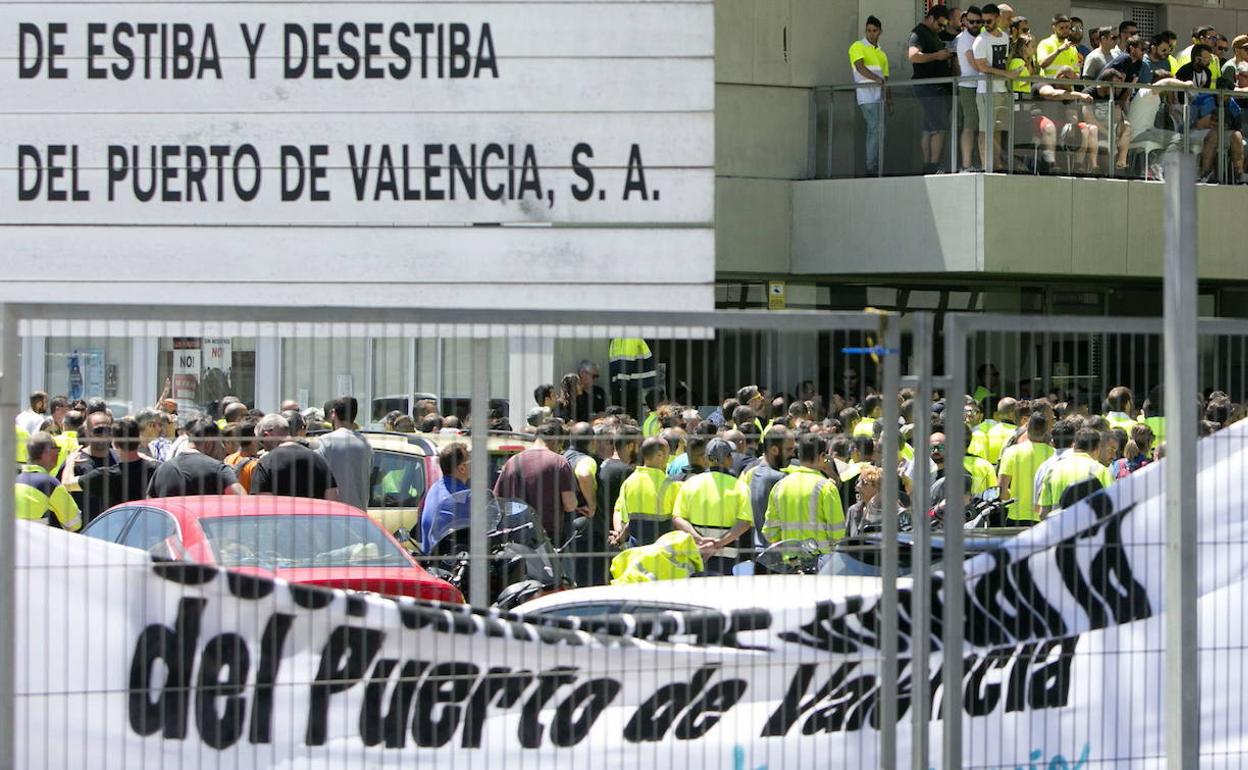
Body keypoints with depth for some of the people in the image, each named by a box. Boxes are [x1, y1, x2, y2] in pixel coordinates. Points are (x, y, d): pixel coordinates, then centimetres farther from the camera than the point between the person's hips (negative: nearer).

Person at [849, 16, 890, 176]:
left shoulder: (882, 54, 25)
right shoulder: (858, 47, 4)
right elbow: (860, 67, -12)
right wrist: (877, 79, -27)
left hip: (879, 97, 7)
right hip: (867, 96, -7)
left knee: (873, 131, 5)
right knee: (876, 129, -17)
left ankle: (874, 168, 4)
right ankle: (872, 168, -20)